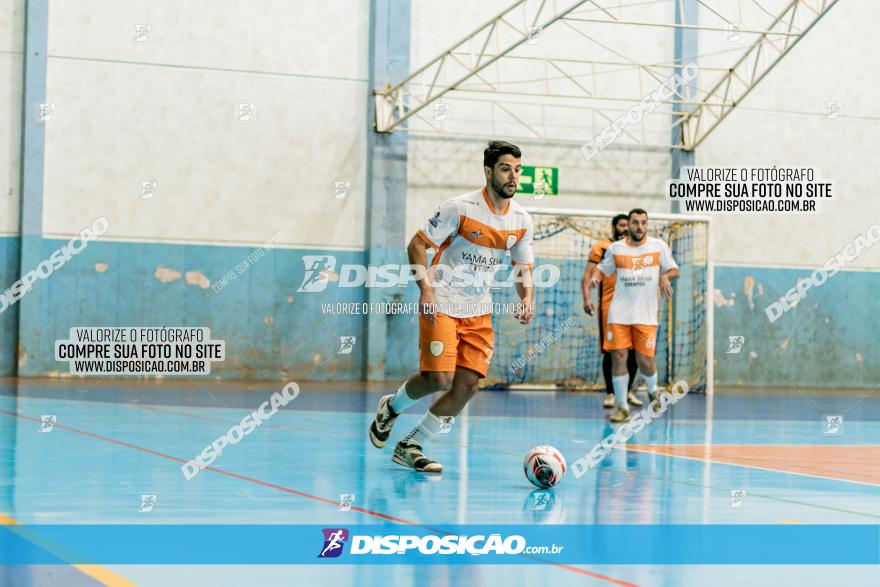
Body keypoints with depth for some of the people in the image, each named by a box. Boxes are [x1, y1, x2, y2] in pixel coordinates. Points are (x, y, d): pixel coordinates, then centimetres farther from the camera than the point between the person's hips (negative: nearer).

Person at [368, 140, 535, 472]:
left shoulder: (521, 220, 3)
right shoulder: (460, 208, -13)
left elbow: (524, 267, 14)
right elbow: (417, 245, -8)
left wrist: (527, 299, -6)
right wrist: (426, 289, -18)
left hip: (479, 311, 6)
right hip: (441, 305, -6)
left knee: (468, 384, -4)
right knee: (439, 378, -17)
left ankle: (410, 447, 9)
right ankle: (391, 408, 16)